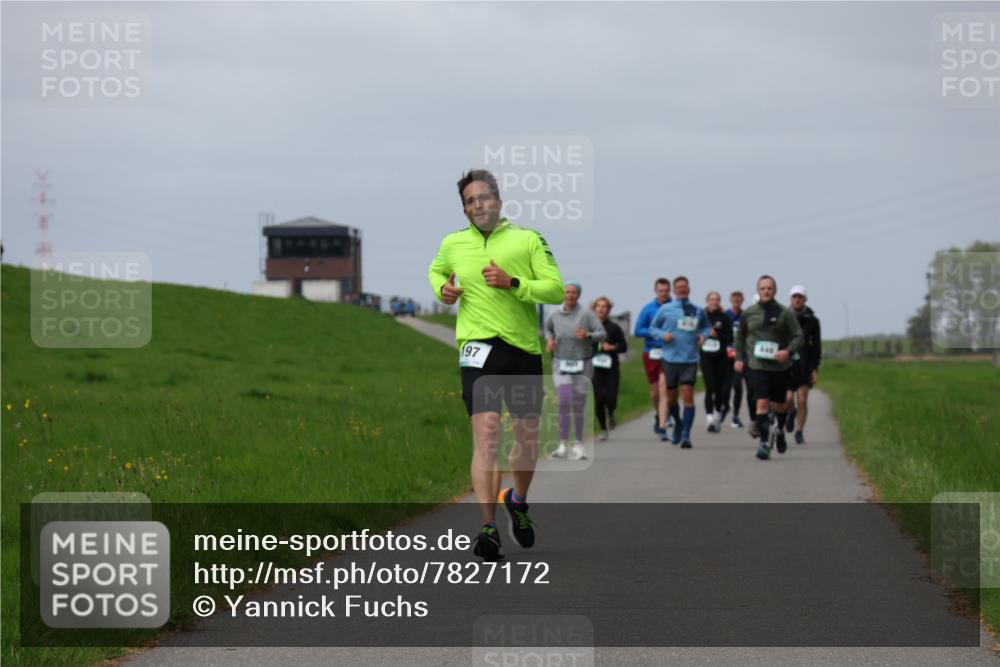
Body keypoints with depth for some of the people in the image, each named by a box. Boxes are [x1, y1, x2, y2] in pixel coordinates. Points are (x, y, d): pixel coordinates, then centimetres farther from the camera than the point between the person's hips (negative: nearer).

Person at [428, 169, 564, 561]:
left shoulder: (528, 239, 4)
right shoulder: (452, 244, 11)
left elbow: (557, 290, -2)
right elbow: (436, 270, 33)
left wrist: (513, 283, -15)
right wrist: (441, 288, 11)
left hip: (524, 348, 1)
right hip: (479, 347, -1)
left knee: (527, 437, 10)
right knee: (486, 433, -17)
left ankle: (517, 501, 40)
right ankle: (488, 529, -22)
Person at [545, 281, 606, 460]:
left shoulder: (587, 314, -7)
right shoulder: (555, 316, 2)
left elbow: (602, 334, -10)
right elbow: (548, 327, 25)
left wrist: (587, 335, -29)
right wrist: (549, 339, 5)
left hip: (582, 365, -1)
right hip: (561, 365, 1)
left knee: (578, 406, 5)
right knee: (563, 402, -16)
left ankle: (579, 444, 21)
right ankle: (563, 445, -14)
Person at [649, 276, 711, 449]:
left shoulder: (697, 311, 7)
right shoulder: (665, 309, 3)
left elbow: (707, 326, 22)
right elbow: (652, 328, 11)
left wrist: (703, 335, 1)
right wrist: (662, 334, -9)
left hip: (690, 359, 0)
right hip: (670, 358, 1)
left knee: (688, 395, -12)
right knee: (671, 397, 9)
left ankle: (686, 434, -12)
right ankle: (678, 423, 38)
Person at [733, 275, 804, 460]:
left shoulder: (785, 313, -1)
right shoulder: (749, 313, 4)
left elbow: (798, 336, -1)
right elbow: (740, 336, 19)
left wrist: (788, 351, -19)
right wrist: (739, 357, 11)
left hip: (780, 366, 1)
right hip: (757, 366, -1)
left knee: (779, 404, 13)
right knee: (762, 403, -14)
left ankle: (780, 430, 43)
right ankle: (764, 443, -16)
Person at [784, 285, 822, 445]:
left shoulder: (812, 320, 3)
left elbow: (817, 346, 4)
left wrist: (815, 368, -3)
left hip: (805, 366, 0)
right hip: (787, 365, 0)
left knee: (802, 400, -5)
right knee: (788, 398, -8)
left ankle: (799, 432, 6)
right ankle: (791, 413, 27)